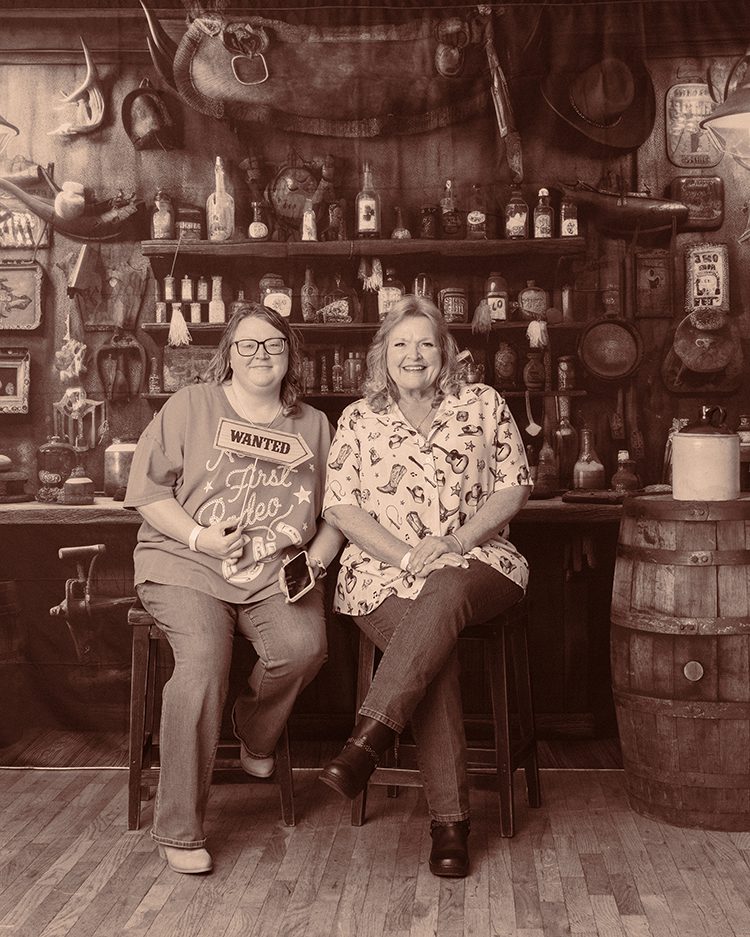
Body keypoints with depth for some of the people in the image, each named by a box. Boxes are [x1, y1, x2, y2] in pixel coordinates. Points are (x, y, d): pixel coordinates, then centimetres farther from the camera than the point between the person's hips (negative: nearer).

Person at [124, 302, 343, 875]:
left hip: (277, 574, 3)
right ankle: (179, 832, -16)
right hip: (187, 567, -2)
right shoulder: (190, 407, 8)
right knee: (204, 660, -30)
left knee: (305, 645, -29)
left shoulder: (314, 426, 18)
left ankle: (257, 735, 7)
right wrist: (198, 536, -11)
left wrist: (318, 557, -2)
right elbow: (147, 488, 3)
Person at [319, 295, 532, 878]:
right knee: (436, 649, -31)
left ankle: (369, 741, -43)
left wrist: (456, 541, -9)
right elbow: (340, 506, 4)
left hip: (476, 562, 0)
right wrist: (405, 554, -12)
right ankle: (450, 821, -30)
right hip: (384, 571, 0)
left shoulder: (483, 405, 11)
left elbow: (514, 486, 7)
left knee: (443, 594, -38)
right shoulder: (358, 420, 12)